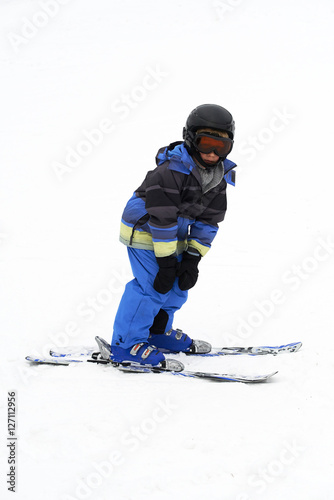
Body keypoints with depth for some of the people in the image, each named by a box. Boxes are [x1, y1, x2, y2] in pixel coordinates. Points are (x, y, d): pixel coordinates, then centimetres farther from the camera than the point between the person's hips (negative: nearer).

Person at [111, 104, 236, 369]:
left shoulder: (220, 176, -3)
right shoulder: (172, 170, -28)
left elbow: (209, 220, 1)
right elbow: (162, 217, -28)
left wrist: (192, 258, -6)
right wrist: (166, 261, -26)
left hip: (174, 234, 9)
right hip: (145, 229, -9)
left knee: (179, 283, 13)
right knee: (154, 284, -16)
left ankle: (158, 331, 32)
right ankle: (127, 343, -11)